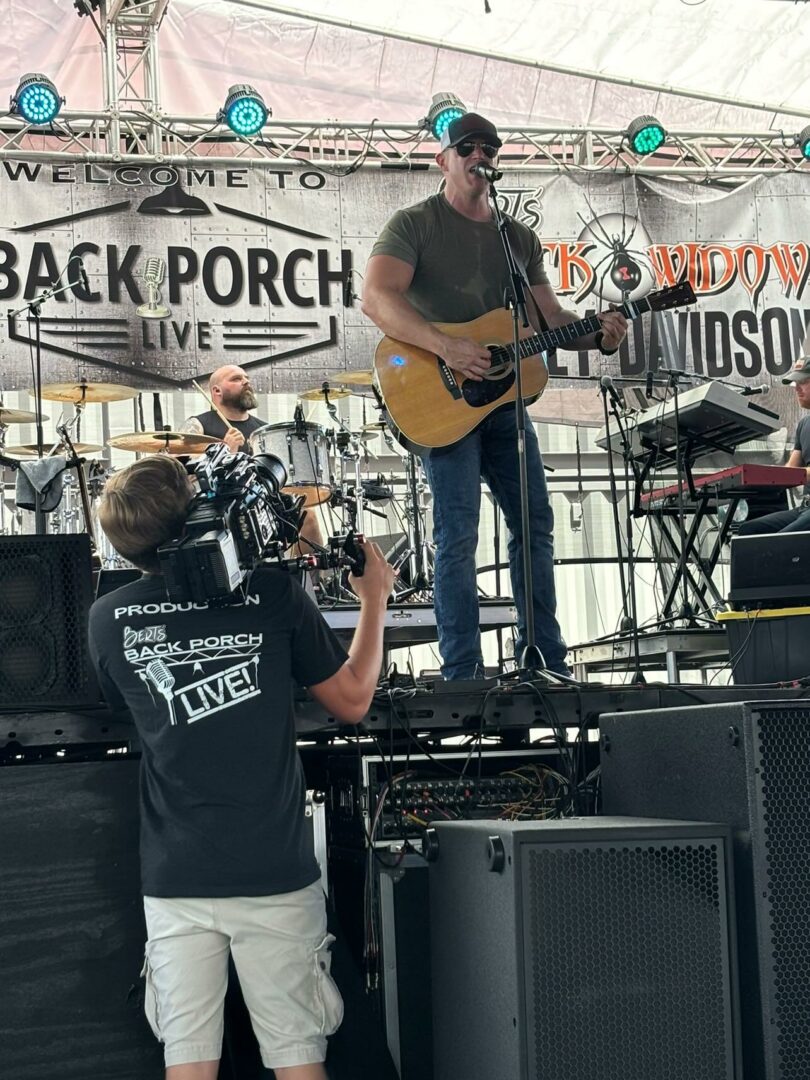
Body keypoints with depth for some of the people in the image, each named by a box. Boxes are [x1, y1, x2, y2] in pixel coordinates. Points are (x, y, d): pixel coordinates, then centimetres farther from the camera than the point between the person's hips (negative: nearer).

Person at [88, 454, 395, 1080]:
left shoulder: (109, 621, 1)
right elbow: (352, 701, 4)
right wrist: (375, 599, 17)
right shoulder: (271, 592, -5)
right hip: (276, 873, -2)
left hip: (175, 879, 2)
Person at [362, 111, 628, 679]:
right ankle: (462, 675, -3)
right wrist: (447, 347, -29)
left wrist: (598, 335, -8)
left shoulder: (520, 238, 16)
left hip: (503, 396, 7)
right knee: (458, 534, -10)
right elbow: (377, 297, -18)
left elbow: (550, 317, 14)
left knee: (535, 523, 7)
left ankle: (545, 662, 18)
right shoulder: (416, 224, -3)